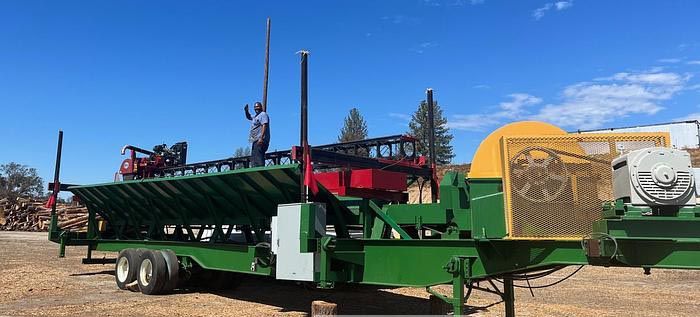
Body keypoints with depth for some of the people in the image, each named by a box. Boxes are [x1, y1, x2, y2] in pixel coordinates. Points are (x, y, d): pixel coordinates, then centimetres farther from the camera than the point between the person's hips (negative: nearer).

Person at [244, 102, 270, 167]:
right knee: (253, 158, 8)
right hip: (255, 141, 11)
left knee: (258, 158, -21)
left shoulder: (263, 114, -5)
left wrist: (261, 138, -27)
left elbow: (264, 126, -18)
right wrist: (246, 110, 24)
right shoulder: (256, 116, 25)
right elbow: (248, 117, 45)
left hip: (260, 140, -11)